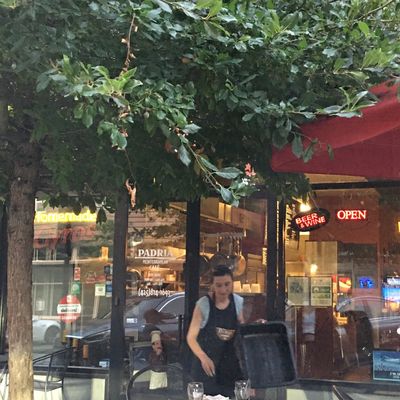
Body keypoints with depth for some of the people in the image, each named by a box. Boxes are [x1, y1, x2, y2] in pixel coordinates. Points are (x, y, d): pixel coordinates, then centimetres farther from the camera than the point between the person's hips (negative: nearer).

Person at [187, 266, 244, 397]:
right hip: (207, 361, -3)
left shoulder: (238, 302, -2)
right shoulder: (203, 304, -15)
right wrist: (203, 358, -31)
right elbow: (191, 336, -16)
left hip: (231, 362, 3)